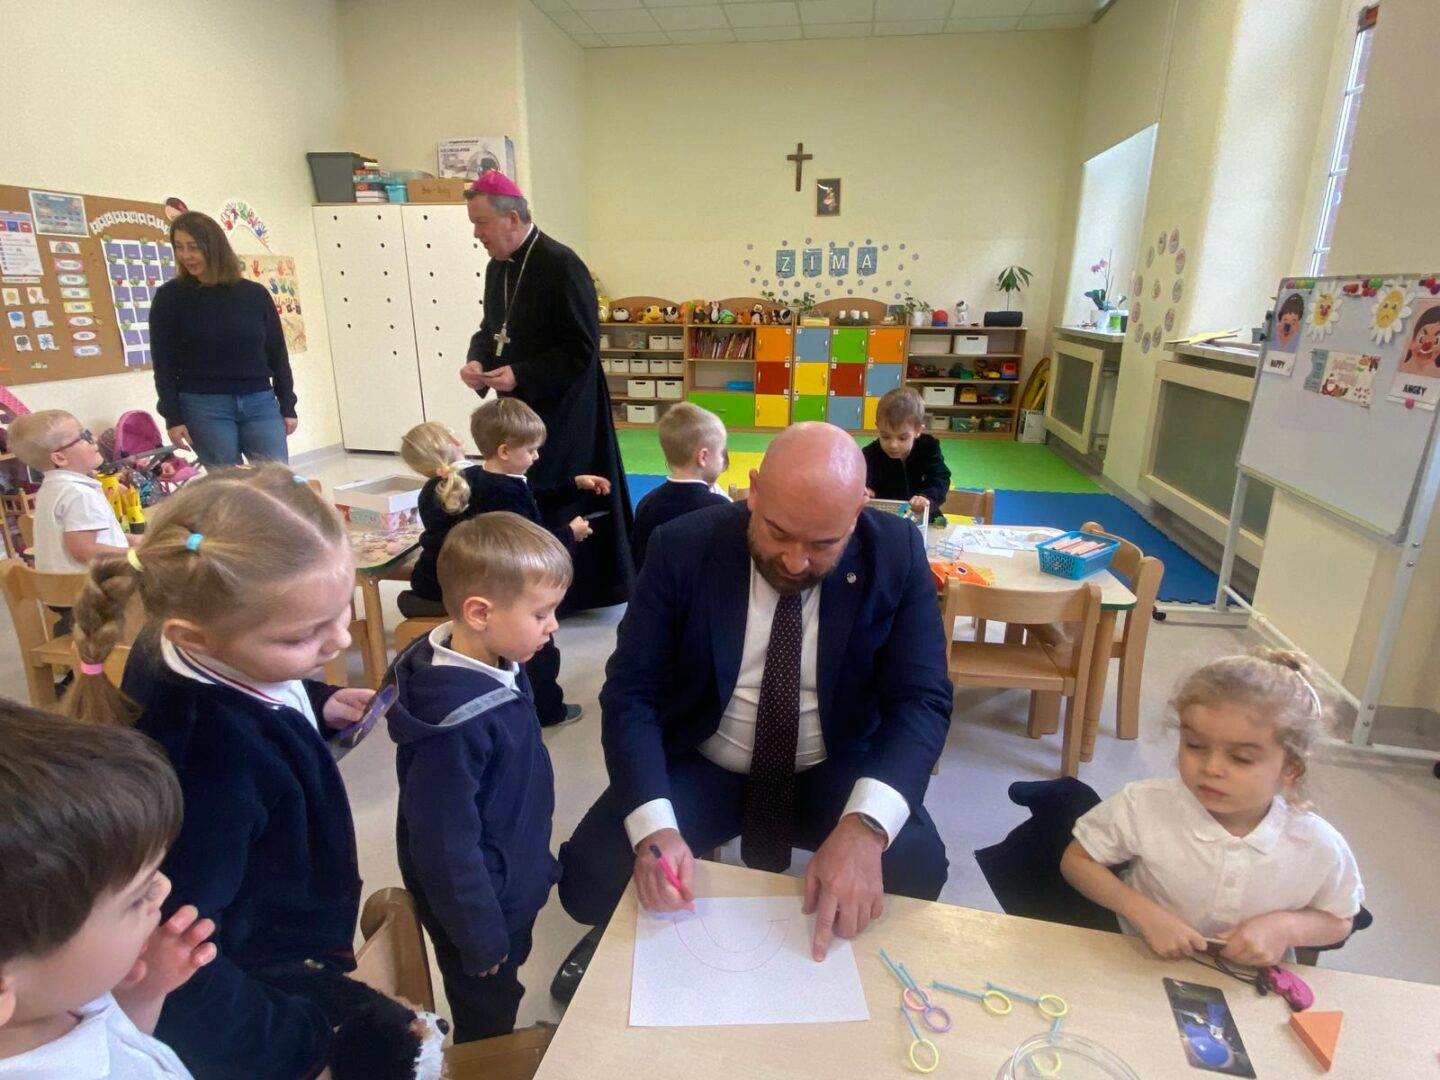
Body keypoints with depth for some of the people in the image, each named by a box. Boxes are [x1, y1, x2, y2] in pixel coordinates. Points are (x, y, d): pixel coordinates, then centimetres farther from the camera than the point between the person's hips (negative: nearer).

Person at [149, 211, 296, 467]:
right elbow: (163, 364, 2)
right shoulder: (170, 297, 2)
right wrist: (173, 417, -5)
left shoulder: (255, 293, 6)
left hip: (260, 403, 2)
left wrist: (287, 407, 7)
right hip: (204, 407, -1)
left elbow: (277, 353, 10)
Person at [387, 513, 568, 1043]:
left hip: (513, 885, 7)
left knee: (501, 1004, 31)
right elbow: (445, 842, -27)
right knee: (485, 1024, 20)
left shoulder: (497, 667, -10)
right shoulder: (455, 720, -37)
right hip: (481, 903, -7)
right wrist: (480, 937, -15)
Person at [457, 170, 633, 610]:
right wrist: (477, 360, -2)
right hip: (518, 407, 8)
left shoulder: (561, 265, -16)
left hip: (561, 410, -8)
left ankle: (580, 587, 16)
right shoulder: (497, 267, 9)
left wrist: (521, 375, -21)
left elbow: (582, 349, -19)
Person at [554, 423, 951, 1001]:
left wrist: (865, 825, -36)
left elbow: (921, 700, -17)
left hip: (833, 773, 1)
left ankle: (842, 954, 10)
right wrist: (654, 823, -32)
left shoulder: (896, 554, -14)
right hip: (700, 768, 0)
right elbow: (630, 692, -15)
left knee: (917, 869, -27)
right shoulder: (682, 547, -16)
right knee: (588, 880, -21)